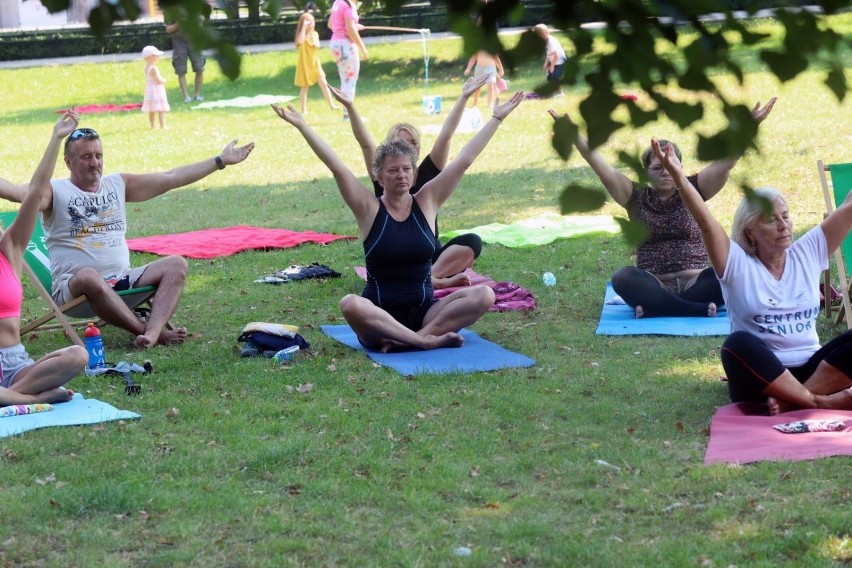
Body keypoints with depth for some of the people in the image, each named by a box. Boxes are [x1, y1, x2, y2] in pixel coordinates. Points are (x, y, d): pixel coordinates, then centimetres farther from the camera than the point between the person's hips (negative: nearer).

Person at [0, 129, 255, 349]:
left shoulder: (118, 184, 15)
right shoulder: (55, 191, -1)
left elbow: (172, 178, 15)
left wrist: (221, 161, 13)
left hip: (123, 281, 6)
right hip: (73, 286, -6)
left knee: (175, 265, -14)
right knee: (89, 276, -39)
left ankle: (151, 332, -38)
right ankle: (154, 332, -35)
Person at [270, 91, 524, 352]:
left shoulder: (426, 203, 6)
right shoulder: (369, 209, 0)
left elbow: (464, 159, 5)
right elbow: (336, 166, -9)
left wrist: (497, 118, 5)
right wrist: (302, 126, -17)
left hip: (424, 312, 3)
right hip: (380, 315, -3)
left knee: (484, 295, -23)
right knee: (350, 305, -36)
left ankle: (403, 340, -30)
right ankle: (429, 340, -34)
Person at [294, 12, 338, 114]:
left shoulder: (315, 34, 4)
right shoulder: (302, 34, -13)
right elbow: (300, 41, -37)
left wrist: (317, 44, -9)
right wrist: (304, 26, -35)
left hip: (315, 63, 5)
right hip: (305, 64, -5)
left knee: (324, 84, 1)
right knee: (304, 87, 2)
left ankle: (332, 105, 8)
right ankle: (304, 110, 10)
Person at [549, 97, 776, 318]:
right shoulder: (637, 197, 11)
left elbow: (725, 163, -2)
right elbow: (602, 168, 1)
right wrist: (573, 135, -10)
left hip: (695, 283, 0)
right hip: (655, 287, 0)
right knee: (623, 277, -31)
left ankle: (656, 309, -28)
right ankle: (700, 309, -35)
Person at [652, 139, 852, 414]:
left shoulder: (807, 253, 10)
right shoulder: (738, 265, 1)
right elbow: (706, 222, -14)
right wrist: (677, 175, -28)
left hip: (811, 370, 3)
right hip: (760, 377, -3)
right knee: (738, 343, -35)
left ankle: (791, 402, -30)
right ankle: (819, 401, -34)